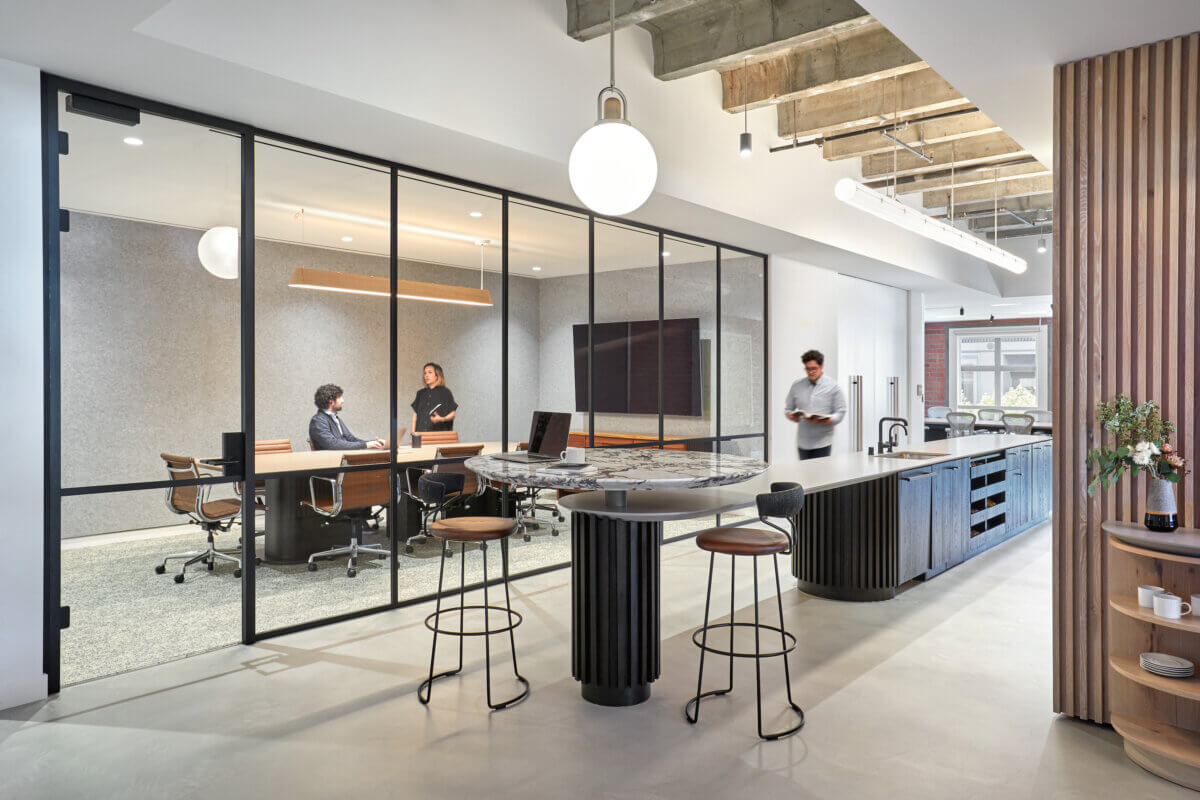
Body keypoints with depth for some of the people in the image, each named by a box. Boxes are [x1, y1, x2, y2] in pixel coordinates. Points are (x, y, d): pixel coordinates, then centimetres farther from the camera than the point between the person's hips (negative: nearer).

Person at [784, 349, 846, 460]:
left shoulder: (833, 386, 0)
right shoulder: (797, 386, 9)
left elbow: (840, 413, -4)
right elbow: (787, 408, 14)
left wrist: (821, 421, -20)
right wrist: (792, 416, -10)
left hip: (822, 442, -3)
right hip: (803, 442, 3)